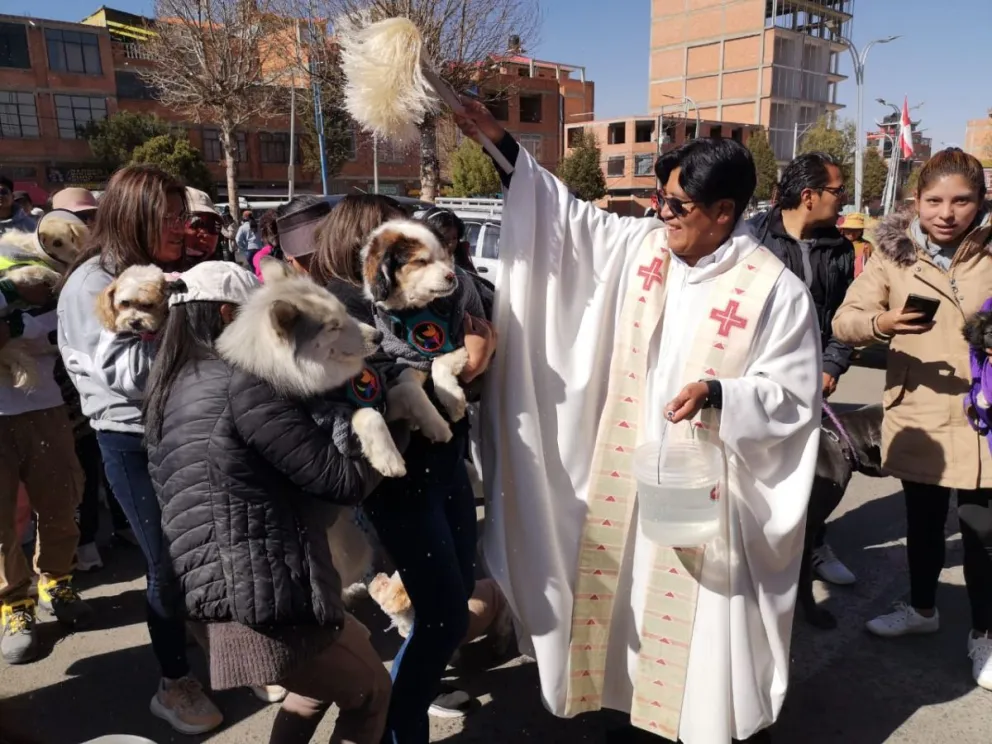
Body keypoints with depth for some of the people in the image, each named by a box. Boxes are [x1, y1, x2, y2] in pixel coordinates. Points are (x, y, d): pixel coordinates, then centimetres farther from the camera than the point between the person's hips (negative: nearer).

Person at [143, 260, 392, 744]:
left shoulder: (174, 389, 14)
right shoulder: (239, 381, -14)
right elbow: (343, 479, -14)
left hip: (226, 597, 9)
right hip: (267, 598, -9)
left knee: (328, 674, 33)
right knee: (371, 692, 17)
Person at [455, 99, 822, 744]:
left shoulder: (776, 292, -15)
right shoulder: (641, 247, 0)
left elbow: (795, 397, -12)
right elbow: (570, 215, 5)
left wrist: (717, 394, -29)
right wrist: (500, 142, 0)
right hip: (633, 475, 6)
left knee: (707, 623, 9)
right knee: (637, 604, 20)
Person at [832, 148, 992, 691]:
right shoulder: (893, 251, -5)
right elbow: (843, 322, -10)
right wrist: (882, 323, -31)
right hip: (915, 415, 1)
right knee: (922, 521, 19)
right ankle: (921, 609, 41)